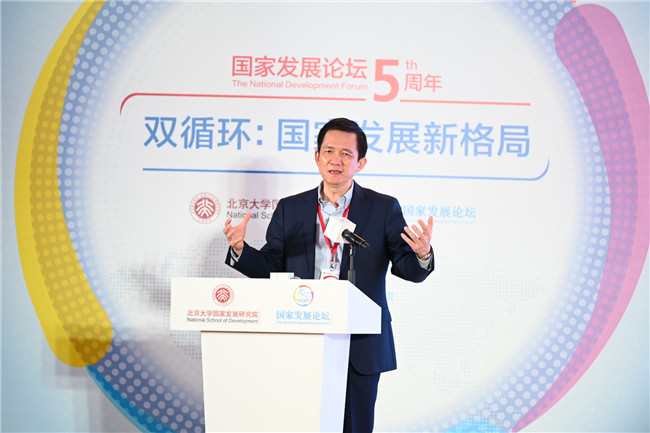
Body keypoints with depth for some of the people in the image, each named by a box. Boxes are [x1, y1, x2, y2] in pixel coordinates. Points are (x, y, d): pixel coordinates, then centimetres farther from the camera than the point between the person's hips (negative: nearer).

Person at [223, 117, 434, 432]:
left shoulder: (383, 208, 0)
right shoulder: (290, 208, 6)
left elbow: (408, 269, -2)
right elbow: (270, 266, 6)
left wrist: (422, 255, -24)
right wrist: (241, 250, -12)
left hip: (361, 346, -1)